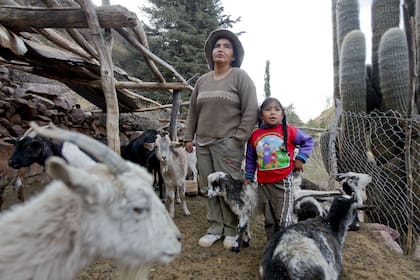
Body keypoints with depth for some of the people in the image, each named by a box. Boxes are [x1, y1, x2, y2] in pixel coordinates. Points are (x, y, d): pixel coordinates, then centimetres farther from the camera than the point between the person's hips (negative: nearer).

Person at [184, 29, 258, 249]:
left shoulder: (240, 77, 0)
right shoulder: (202, 80, 14)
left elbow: (251, 112, -6)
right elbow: (193, 112, 20)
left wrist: (238, 141, -10)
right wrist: (188, 137, 13)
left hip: (227, 144, -5)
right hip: (203, 144, 5)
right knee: (209, 188, 8)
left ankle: (231, 231, 15)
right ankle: (215, 228, 21)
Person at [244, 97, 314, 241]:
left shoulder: (289, 131, -6)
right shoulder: (255, 135, 1)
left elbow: (308, 141, 7)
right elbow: (250, 158, 12)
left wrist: (300, 158, -5)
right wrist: (248, 177, 14)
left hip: (283, 182, -3)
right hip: (263, 184, 3)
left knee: (283, 220, 3)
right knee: (269, 220, 17)